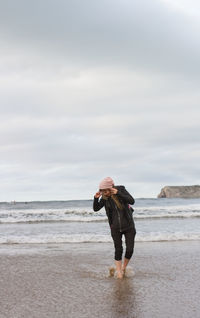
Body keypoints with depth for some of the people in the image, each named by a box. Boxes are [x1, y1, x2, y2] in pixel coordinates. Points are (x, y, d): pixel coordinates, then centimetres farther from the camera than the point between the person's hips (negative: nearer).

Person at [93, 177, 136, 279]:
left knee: (130, 249, -4)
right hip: (115, 227, 1)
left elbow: (132, 201, -29)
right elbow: (95, 209, -2)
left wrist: (118, 193, -38)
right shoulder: (104, 197, -8)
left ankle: (124, 268, 20)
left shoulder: (121, 190, -17)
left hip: (129, 226, -1)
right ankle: (119, 272, 10)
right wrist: (96, 198, -21)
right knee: (118, 250, 0)